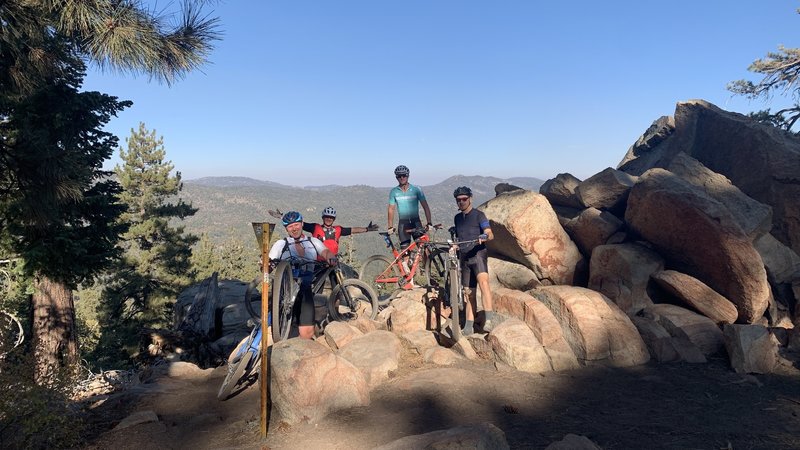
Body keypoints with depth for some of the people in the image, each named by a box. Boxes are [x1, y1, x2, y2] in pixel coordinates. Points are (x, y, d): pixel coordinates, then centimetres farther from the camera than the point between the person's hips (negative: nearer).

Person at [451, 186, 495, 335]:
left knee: (483, 281, -30)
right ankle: (469, 325, 11)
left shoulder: (479, 215, 0)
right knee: (468, 292, 7)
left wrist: (485, 236, -32)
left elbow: (490, 234, -11)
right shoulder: (457, 218, 17)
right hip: (464, 257, 6)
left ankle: (489, 319, -36)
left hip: (478, 254, -6)